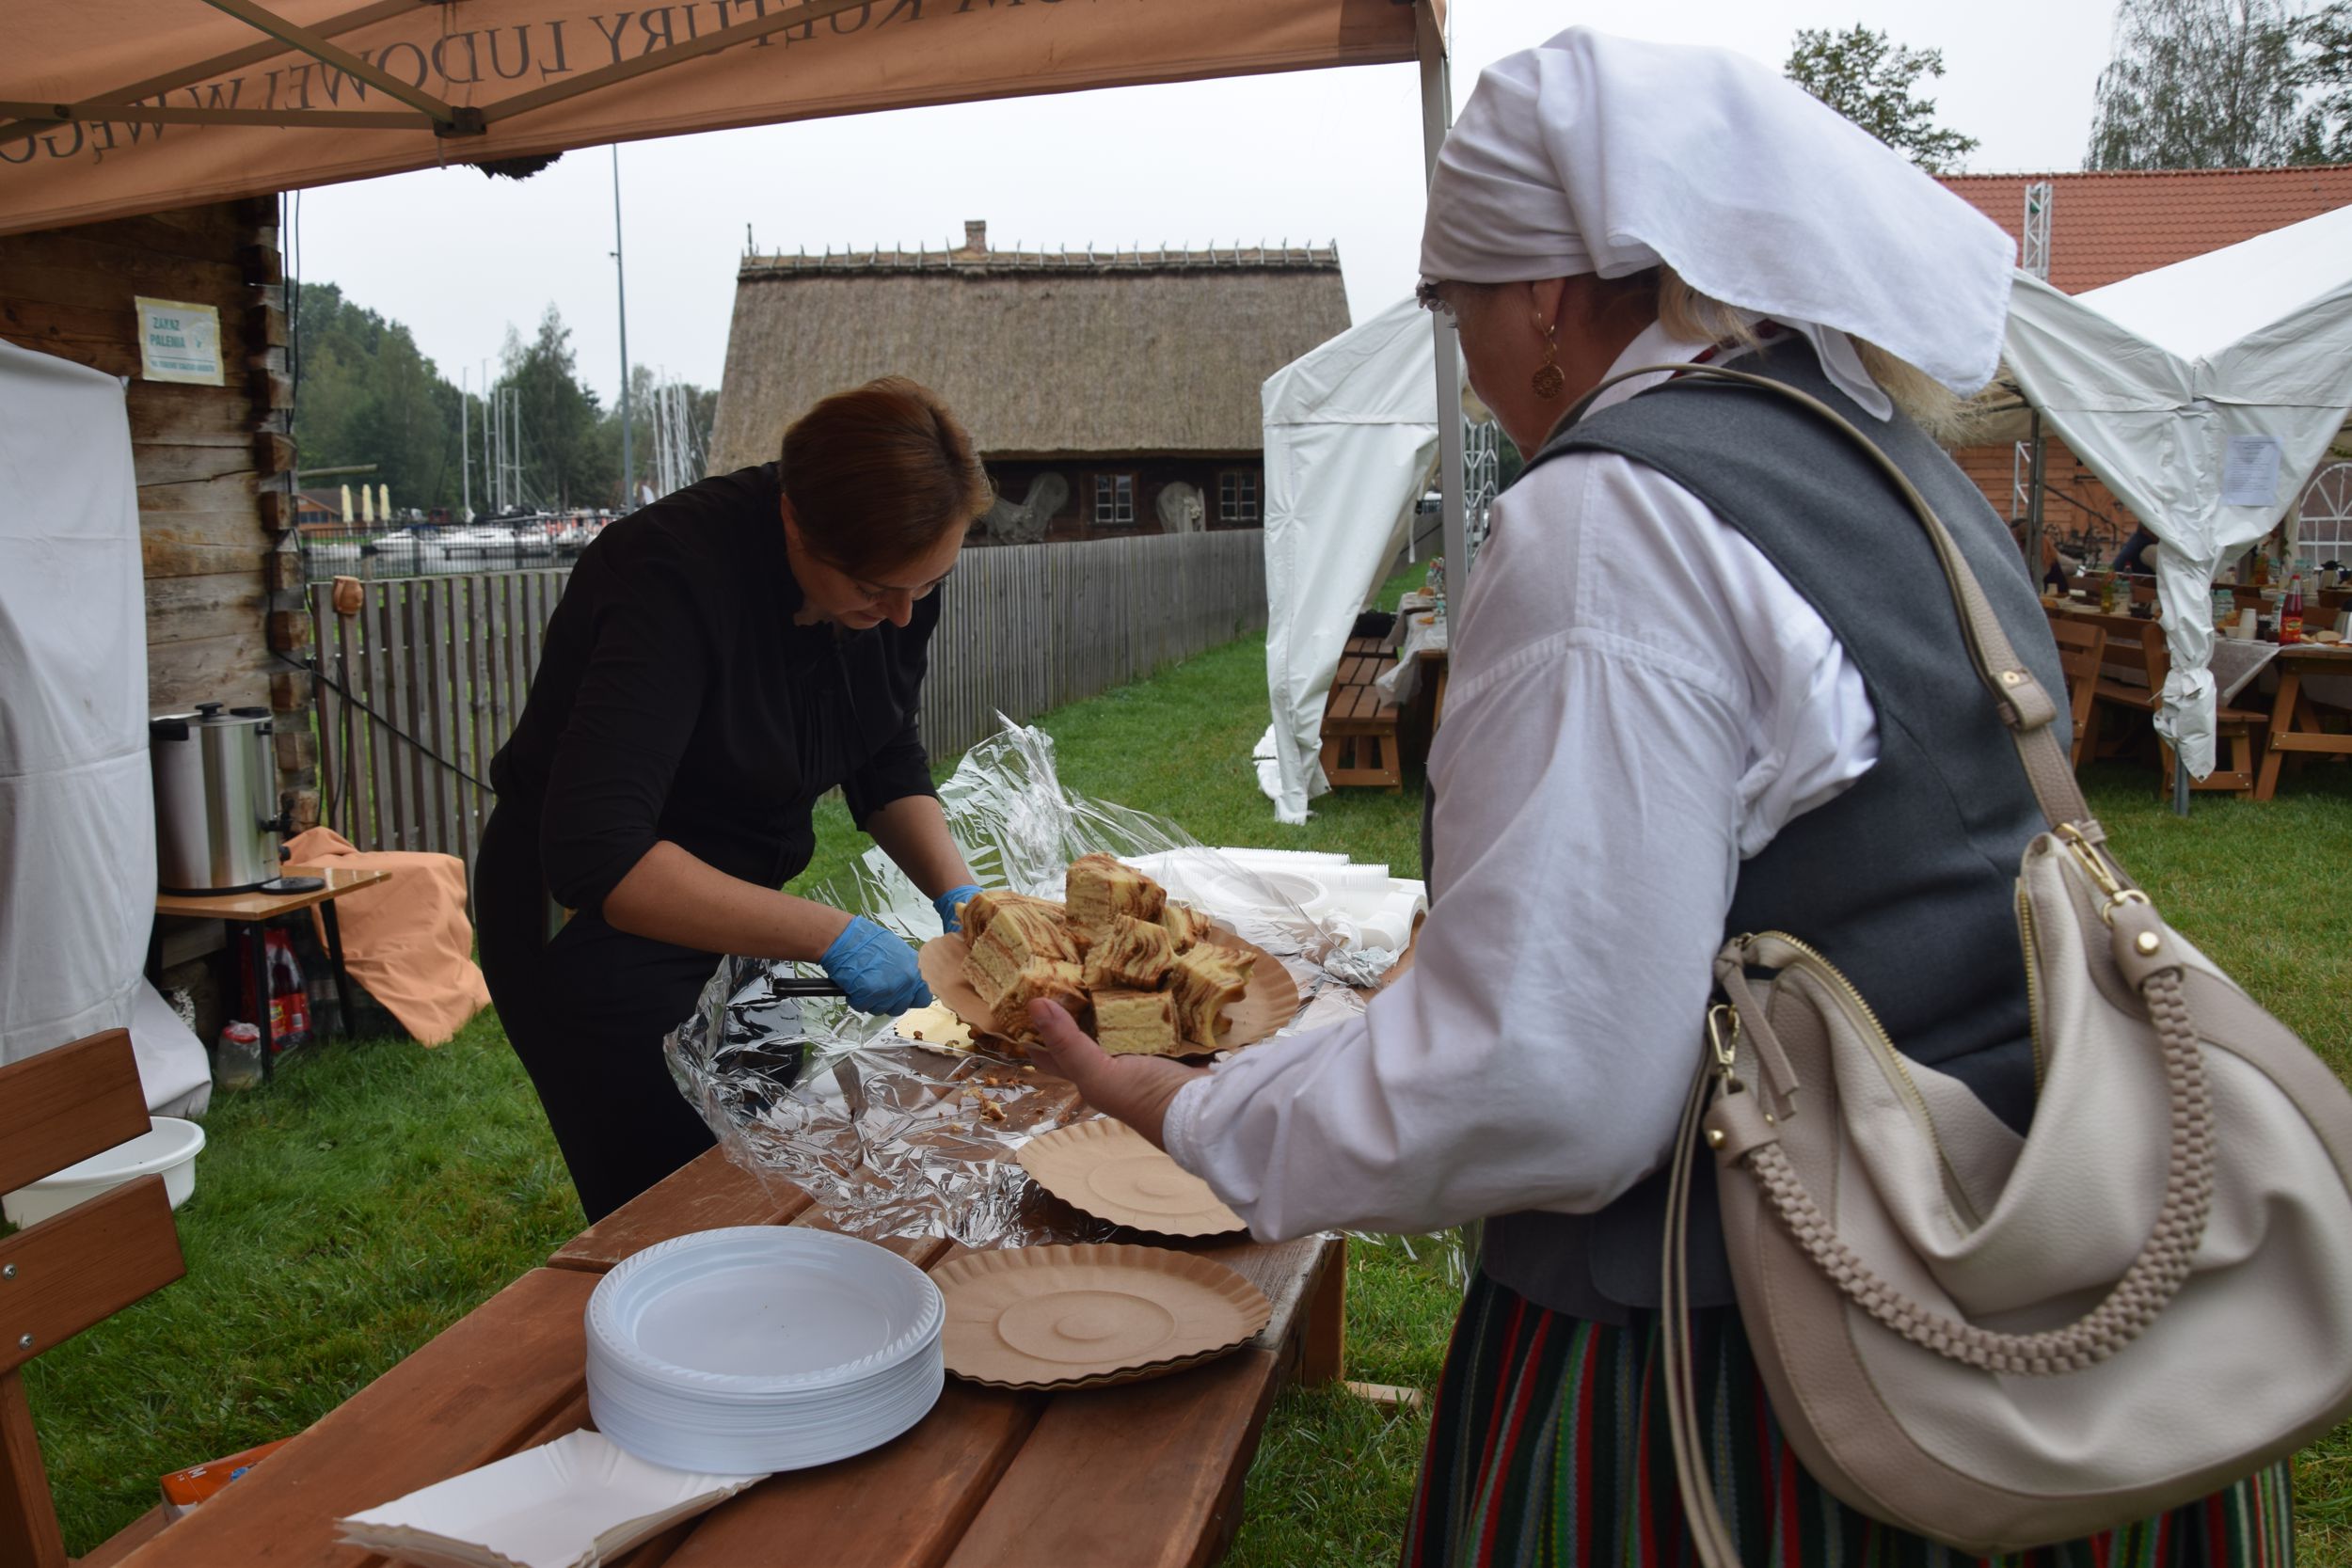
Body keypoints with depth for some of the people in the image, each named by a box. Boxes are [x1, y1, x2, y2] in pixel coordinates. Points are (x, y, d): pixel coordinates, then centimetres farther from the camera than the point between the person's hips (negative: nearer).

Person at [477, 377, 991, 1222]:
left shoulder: (893, 571, -10)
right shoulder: (676, 577, -31)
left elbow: (888, 759, 6)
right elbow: (596, 856, -37)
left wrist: (957, 892, -11)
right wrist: (829, 935, -37)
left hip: (739, 904, 7)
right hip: (594, 921, -7)